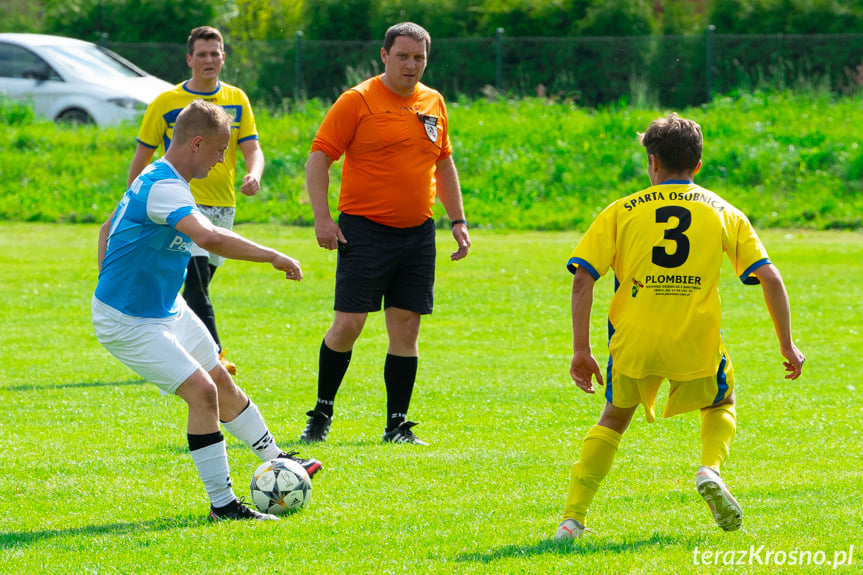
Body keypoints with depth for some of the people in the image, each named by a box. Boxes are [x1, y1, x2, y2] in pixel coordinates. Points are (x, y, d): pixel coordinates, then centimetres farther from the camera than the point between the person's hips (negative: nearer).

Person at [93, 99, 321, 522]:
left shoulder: (158, 179, 6)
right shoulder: (163, 189, -28)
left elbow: (107, 230, 19)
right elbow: (210, 238, -44)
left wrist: (112, 289, 21)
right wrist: (274, 257, -37)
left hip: (167, 309, 11)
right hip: (129, 323, -11)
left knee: (223, 384, 19)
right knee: (201, 390, -17)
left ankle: (274, 460, 36)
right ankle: (221, 503, -10)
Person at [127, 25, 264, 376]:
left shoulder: (236, 100, 9)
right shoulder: (167, 103, -1)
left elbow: (252, 149, 4)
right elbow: (142, 155, 5)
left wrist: (253, 175, -19)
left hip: (223, 207, 5)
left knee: (197, 288, 11)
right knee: (197, 284, -20)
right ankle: (213, 355, -28)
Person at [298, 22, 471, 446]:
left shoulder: (433, 104, 11)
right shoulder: (357, 101, -6)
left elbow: (443, 164, 23)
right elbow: (318, 158, -6)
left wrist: (458, 221, 17)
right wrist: (322, 218, -14)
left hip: (417, 233, 5)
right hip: (365, 230, -5)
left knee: (406, 327, 3)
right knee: (348, 324, -9)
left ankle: (397, 426, 8)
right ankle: (321, 414, 7)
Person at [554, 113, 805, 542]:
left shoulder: (621, 212, 9)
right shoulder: (723, 212, 11)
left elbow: (582, 279, 0)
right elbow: (769, 278, 4)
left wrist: (581, 351, 2)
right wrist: (787, 346, 10)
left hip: (634, 342, 0)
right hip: (697, 343, 0)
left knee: (614, 418, 24)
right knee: (721, 403, 29)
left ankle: (572, 519, 11)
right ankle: (711, 469, -2)